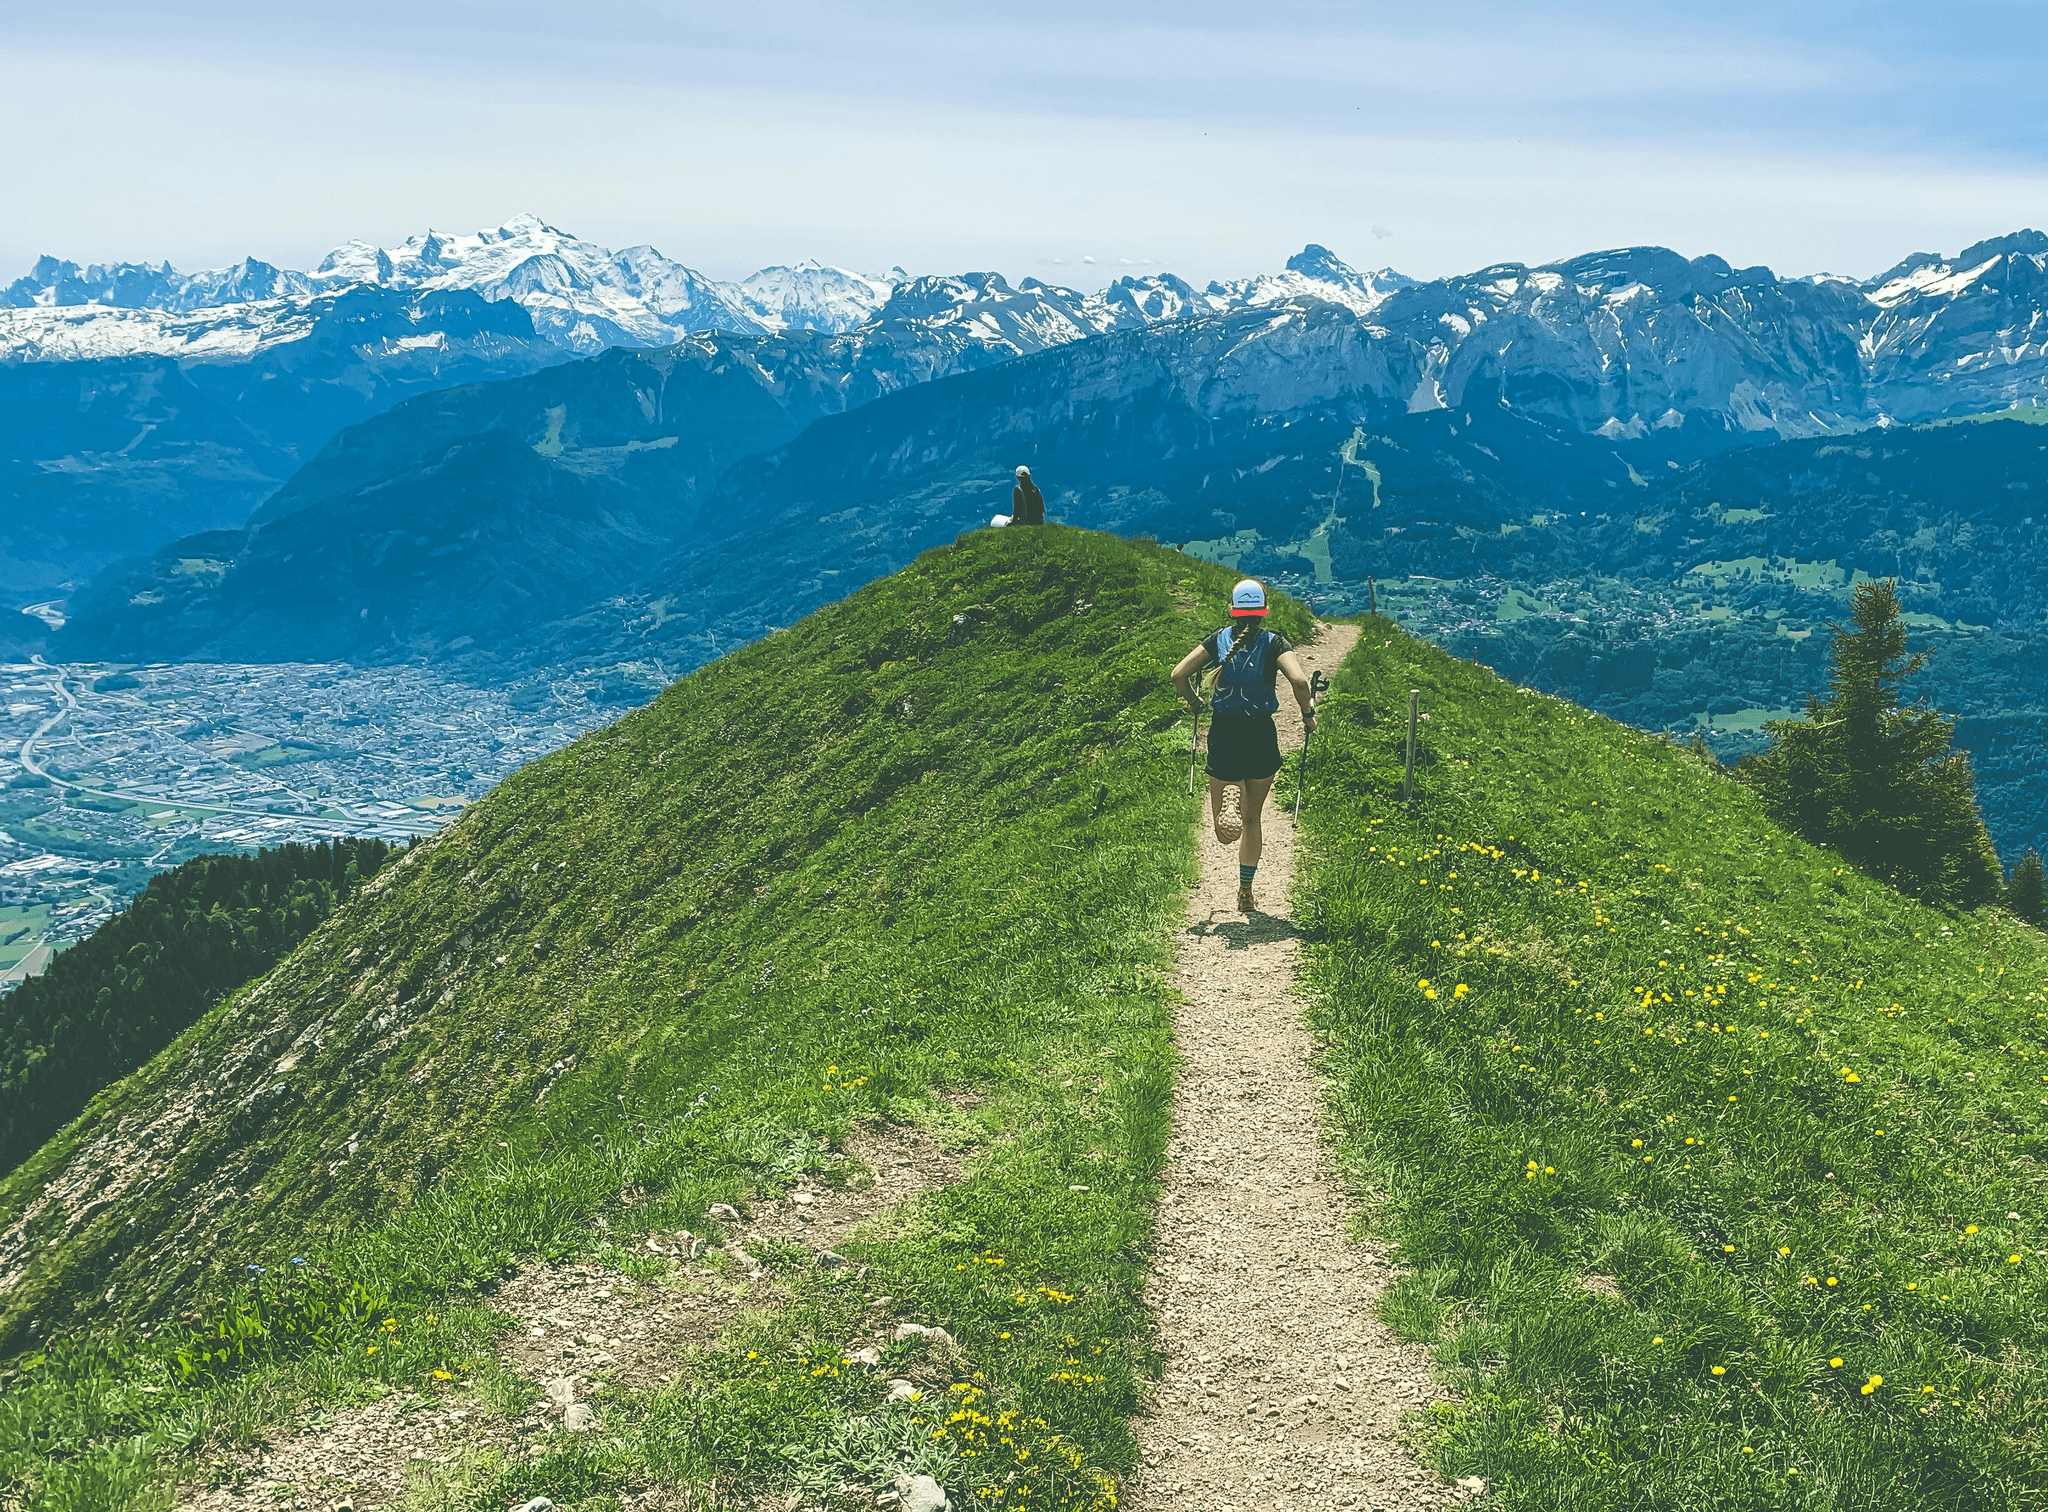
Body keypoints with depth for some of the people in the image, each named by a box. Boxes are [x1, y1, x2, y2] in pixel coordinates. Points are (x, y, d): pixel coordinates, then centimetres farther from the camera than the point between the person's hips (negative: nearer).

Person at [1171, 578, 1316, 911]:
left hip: (1224, 734, 1)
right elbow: (1299, 681, -22)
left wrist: (1193, 701, 13)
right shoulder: (1274, 643, -6)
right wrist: (1308, 714, -4)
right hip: (1262, 736, -1)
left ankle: (1228, 800, -32)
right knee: (1252, 818, 19)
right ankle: (1246, 892, 25)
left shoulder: (1218, 640, 0)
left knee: (1226, 831, 4)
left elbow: (1178, 674, -5)